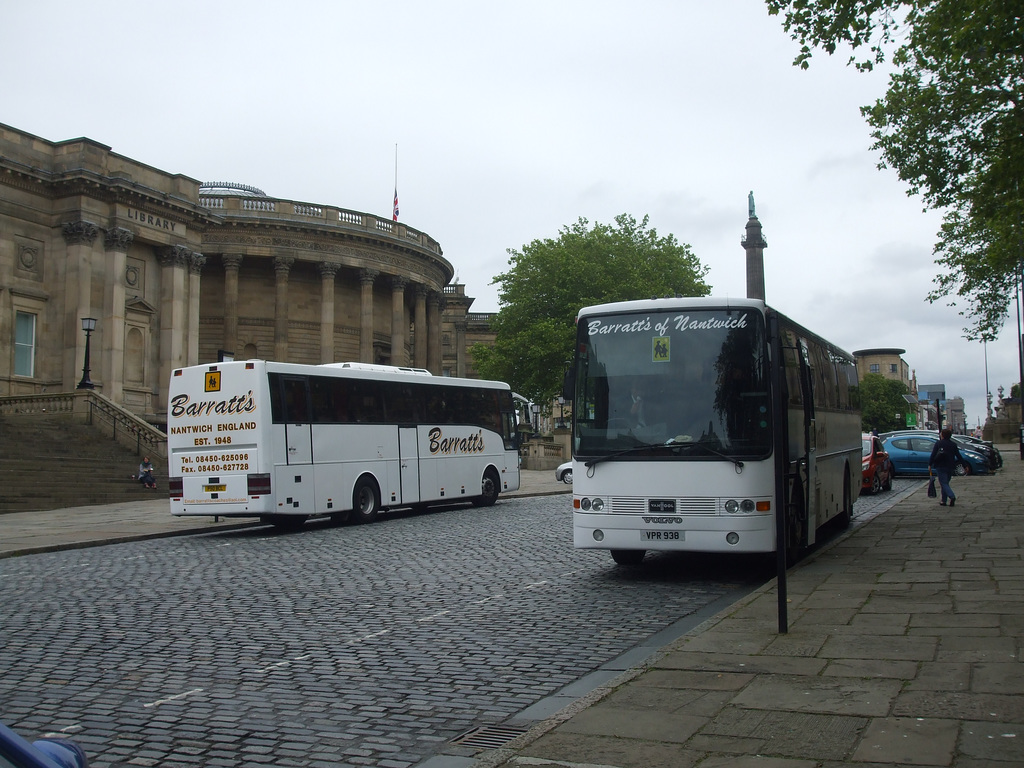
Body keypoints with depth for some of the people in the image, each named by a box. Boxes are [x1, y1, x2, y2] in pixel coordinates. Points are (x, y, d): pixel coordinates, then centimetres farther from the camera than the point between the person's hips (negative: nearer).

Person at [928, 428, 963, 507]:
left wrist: (930, 465, -2)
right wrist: (954, 463, 21)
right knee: (945, 483, 16)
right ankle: (944, 500, 15)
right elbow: (960, 458, 5)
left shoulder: (938, 444, -4)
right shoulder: (953, 445, 6)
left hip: (940, 467, -4)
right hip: (950, 467, 4)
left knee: (944, 483, -5)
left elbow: (933, 455, -10)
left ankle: (952, 497, -28)